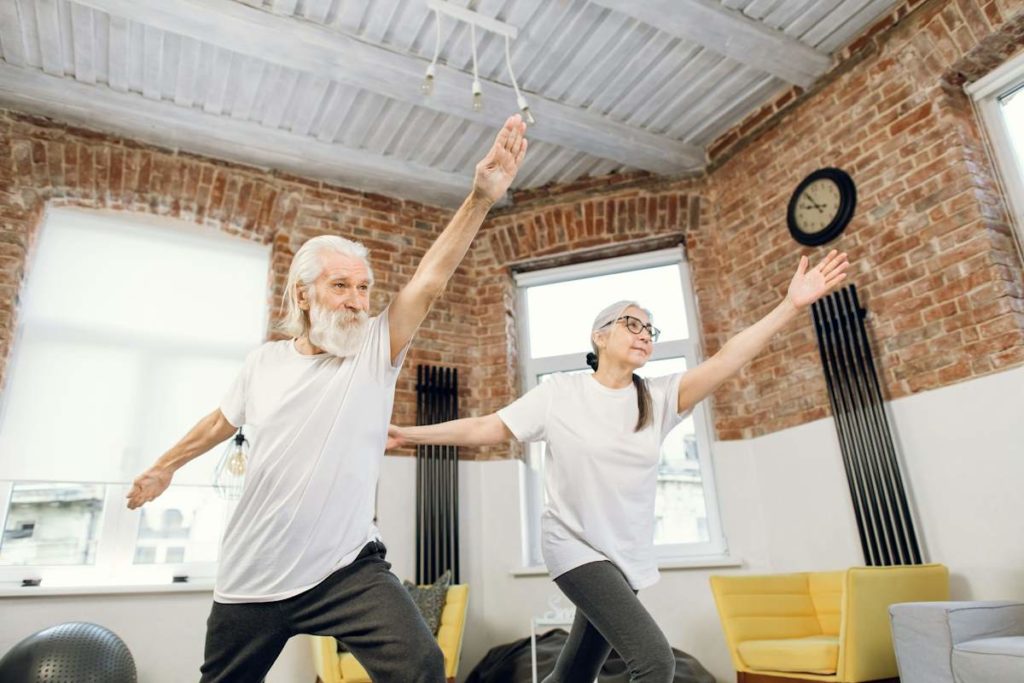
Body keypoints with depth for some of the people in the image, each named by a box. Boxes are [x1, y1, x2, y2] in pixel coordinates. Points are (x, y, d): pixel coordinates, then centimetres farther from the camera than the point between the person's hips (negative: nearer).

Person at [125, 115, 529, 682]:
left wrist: (480, 199, -35)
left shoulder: (376, 353, -9)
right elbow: (223, 421, 18)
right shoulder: (265, 362, -1)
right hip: (252, 577, 3)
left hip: (346, 568, -3)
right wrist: (165, 466, 33)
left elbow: (429, 281, -23)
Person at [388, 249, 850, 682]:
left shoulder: (658, 397, -3)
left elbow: (726, 361, -15)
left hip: (627, 555, 5)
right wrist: (409, 435, -7)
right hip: (577, 547, -4)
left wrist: (791, 306, -25)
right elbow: (487, 428, -5)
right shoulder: (560, 392, -9)